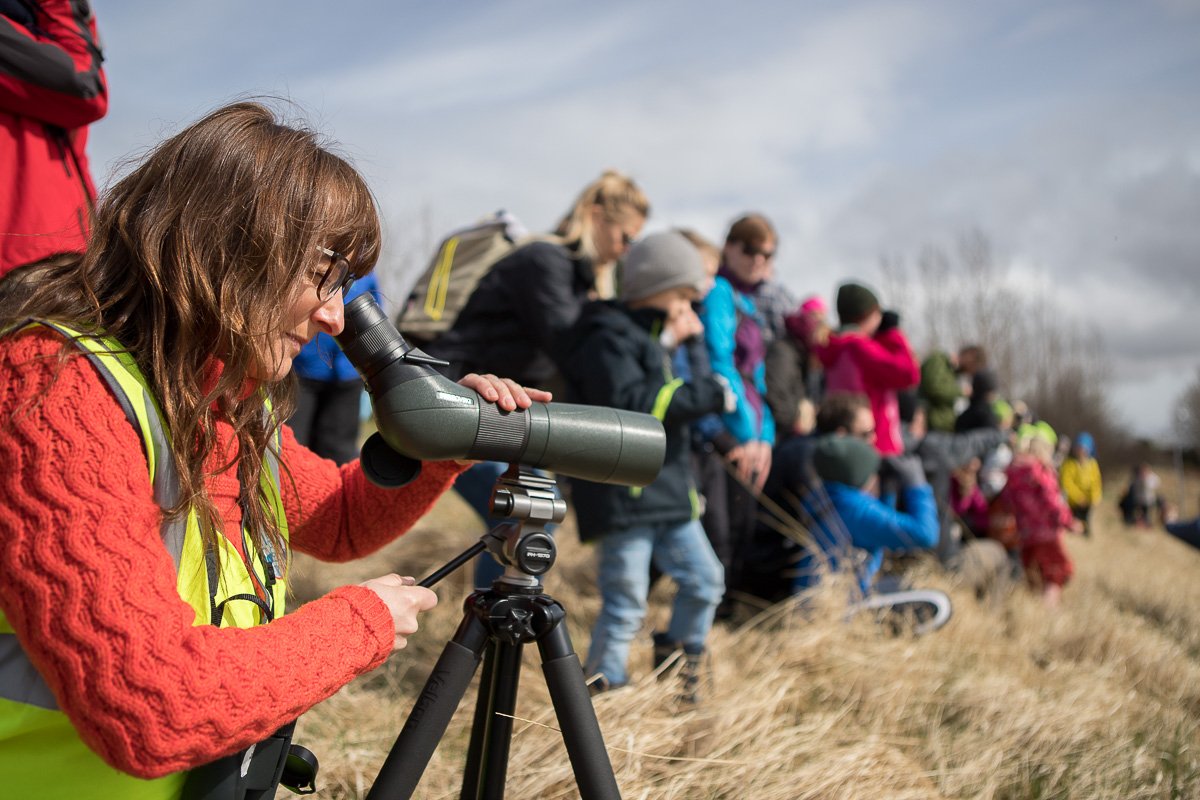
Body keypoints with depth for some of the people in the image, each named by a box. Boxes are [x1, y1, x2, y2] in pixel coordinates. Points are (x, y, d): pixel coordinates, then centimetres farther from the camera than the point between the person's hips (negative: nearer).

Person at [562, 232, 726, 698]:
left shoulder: (650, 341, 23)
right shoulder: (608, 339, -10)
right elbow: (631, 402, -25)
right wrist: (709, 393, -20)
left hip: (667, 493, 10)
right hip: (622, 496, -10)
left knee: (704, 581, 12)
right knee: (627, 603, -6)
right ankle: (602, 689, 10)